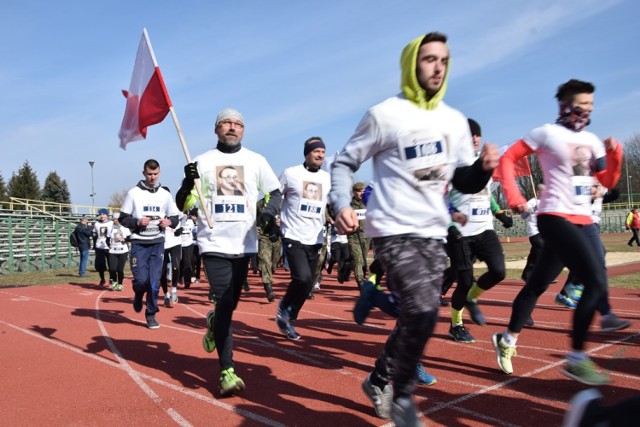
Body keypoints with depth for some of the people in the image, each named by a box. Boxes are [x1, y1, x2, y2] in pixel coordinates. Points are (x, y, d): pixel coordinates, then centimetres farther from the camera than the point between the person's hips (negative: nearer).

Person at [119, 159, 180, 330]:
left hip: (158, 243, 2)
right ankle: (138, 296, 30)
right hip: (139, 243, -2)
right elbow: (123, 218, 1)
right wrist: (137, 222, -17)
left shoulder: (165, 194, 7)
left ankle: (151, 315, 14)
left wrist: (169, 221, -10)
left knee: (155, 281, -1)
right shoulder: (133, 193, 0)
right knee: (141, 279, -5)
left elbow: (175, 218, 12)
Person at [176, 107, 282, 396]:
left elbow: (276, 192, 15)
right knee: (225, 303, -9)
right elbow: (183, 206, 2)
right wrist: (189, 183, -19)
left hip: (244, 244, 2)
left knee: (230, 303, 11)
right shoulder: (202, 162, 4)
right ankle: (227, 371, -2)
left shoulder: (256, 161, 8)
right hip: (214, 243, -2)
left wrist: (269, 211, -6)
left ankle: (214, 323, 46)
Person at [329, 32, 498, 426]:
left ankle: (379, 380, 34)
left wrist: (484, 168, -9)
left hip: (434, 234, 7)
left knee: (417, 316, 11)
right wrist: (342, 204, -20)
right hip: (394, 231, -6)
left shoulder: (455, 121, 11)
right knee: (422, 312, -19)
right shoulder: (385, 115, -5)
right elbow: (345, 163, -2)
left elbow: (464, 182, 13)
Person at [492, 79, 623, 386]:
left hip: (583, 220, 7)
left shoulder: (592, 140, 15)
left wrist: (615, 154, -1)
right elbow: (508, 158, -5)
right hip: (555, 218, -7)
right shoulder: (547, 134, -5)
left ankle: (507, 339, 26)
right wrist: (514, 197, -14)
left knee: (538, 284, 11)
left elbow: (608, 183, 16)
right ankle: (576, 359, -4)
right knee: (596, 282, -15)